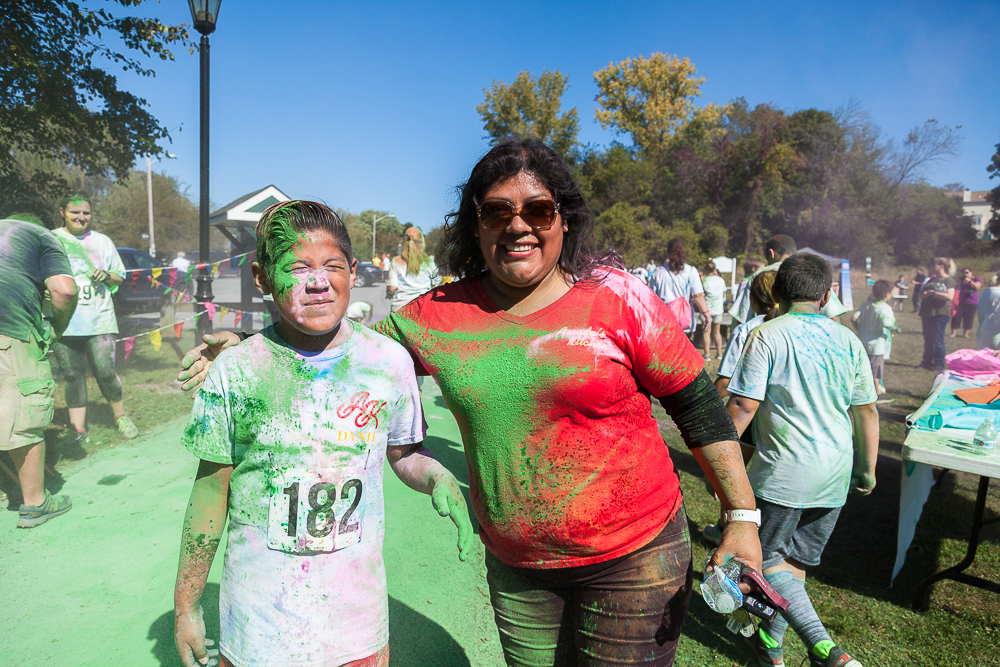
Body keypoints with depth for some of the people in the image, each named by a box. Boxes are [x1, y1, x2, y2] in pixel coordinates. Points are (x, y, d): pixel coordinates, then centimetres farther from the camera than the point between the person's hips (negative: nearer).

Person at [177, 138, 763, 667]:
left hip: (635, 557, -2)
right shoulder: (442, 315, -4)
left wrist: (742, 517, -9)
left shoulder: (616, 298, -12)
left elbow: (699, 405, -7)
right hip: (515, 567, 3)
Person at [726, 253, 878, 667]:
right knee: (796, 560, 17)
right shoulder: (847, 341, 4)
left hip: (783, 470, -6)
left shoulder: (767, 335, -11)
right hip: (834, 476, 6)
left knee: (766, 560, 8)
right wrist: (867, 470, 18)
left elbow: (743, 405, -15)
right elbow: (867, 410, 7)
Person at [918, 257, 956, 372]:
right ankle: (927, 362, 20)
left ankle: (939, 365, 2)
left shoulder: (948, 280, -6)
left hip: (940, 314, -7)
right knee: (928, 339, 12)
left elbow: (949, 297, -19)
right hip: (927, 313, 7)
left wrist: (933, 293, -13)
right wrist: (923, 294, 0)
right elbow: (922, 294, 24)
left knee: (937, 340, -5)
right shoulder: (931, 280, 17)